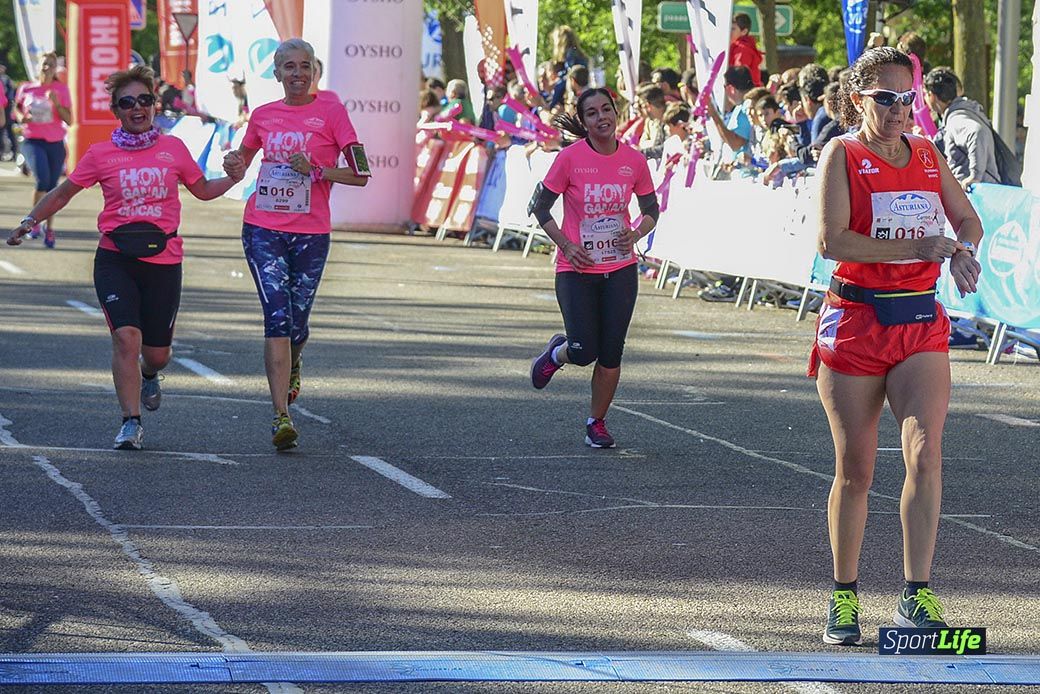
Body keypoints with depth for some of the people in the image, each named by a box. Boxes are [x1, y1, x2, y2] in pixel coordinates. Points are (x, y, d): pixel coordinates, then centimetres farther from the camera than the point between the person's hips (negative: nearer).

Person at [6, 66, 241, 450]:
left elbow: (202, 190, 19)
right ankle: (131, 424, -12)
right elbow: (63, 193, 11)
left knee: (157, 353, 8)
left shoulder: (173, 148, 6)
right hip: (115, 259, -1)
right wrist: (30, 221, 0)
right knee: (126, 336, -19)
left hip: (163, 260, 2)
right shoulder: (101, 155, 2)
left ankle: (147, 375, 46)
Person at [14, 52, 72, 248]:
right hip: (33, 141, -1)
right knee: (42, 180, -22)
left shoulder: (61, 90, 1)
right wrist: (21, 117, 0)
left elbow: (69, 120, -4)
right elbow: (17, 106, 21)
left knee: (52, 186, 7)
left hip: (56, 143, 1)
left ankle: (49, 229, 22)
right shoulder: (26, 89, 2)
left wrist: (56, 103, -18)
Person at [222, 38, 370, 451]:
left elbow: (360, 175, -3)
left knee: (297, 324, 9)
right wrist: (233, 166, 1)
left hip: (311, 234, -1)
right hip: (263, 230, 1)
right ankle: (282, 418, -17)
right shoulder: (263, 115, 8)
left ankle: (292, 365, 47)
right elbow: (240, 168, 24)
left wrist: (315, 170, -16)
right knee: (277, 317, -13)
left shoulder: (330, 112, -2)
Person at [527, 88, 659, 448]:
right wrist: (566, 244, -13)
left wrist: (636, 234, -8)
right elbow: (540, 207, -2)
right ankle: (556, 352, 28)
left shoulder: (634, 160, -1)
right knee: (583, 353, -9)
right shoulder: (571, 157, -10)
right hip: (577, 267, -3)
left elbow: (651, 209, 13)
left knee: (611, 352, 1)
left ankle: (597, 423, 19)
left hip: (620, 267, 3)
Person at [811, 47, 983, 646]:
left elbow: (968, 220, 21)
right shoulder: (843, 155, -3)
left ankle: (918, 595, -15)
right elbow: (832, 240, -16)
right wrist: (916, 248, -20)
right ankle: (845, 599, 18)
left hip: (921, 323, 3)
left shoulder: (927, 154, 11)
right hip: (855, 321, -3)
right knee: (855, 471, 4)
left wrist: (962, 251, -3)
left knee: (925, 452, -15)